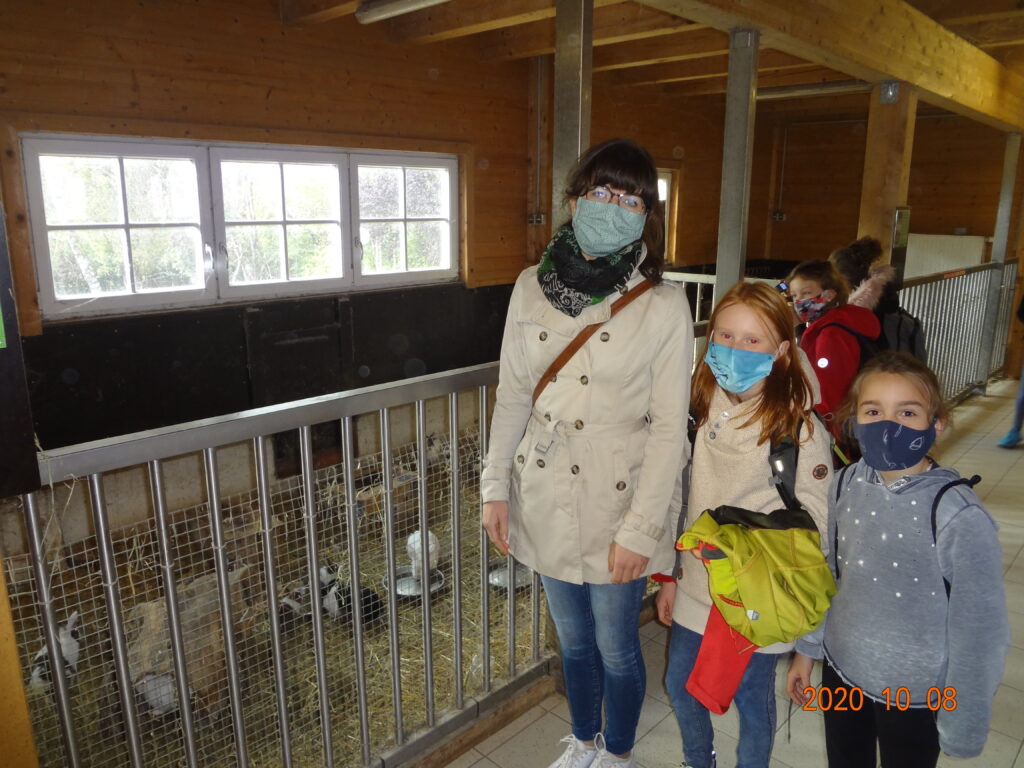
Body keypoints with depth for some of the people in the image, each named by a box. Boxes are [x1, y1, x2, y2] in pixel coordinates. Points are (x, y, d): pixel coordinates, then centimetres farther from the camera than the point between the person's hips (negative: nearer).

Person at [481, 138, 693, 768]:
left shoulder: (664, 304, -12)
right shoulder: (532, 288, -2)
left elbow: (669, 426, -12)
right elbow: (512, 396, 4)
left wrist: (640, 529, -14)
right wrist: (497, 487, 3)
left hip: (619, 506, -3)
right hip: (548, 502, 4)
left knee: (617, 647, 14)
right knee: (574, 640, 22)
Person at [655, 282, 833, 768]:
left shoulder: (799, 427, -17)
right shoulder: (703, 409, -2)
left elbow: (811, 524, -12)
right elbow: (685, 499, 6)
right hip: (697, 587, 6)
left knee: (752, 699, 14)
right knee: (680, 686, 21)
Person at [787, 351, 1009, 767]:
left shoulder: (959, 515, -24)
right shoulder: (847, 484, -11)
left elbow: (980, 629, -15)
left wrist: (962, 728, -7)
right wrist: (806, 648, 10)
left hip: (916, 696, -4)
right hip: (841, 671, 4)